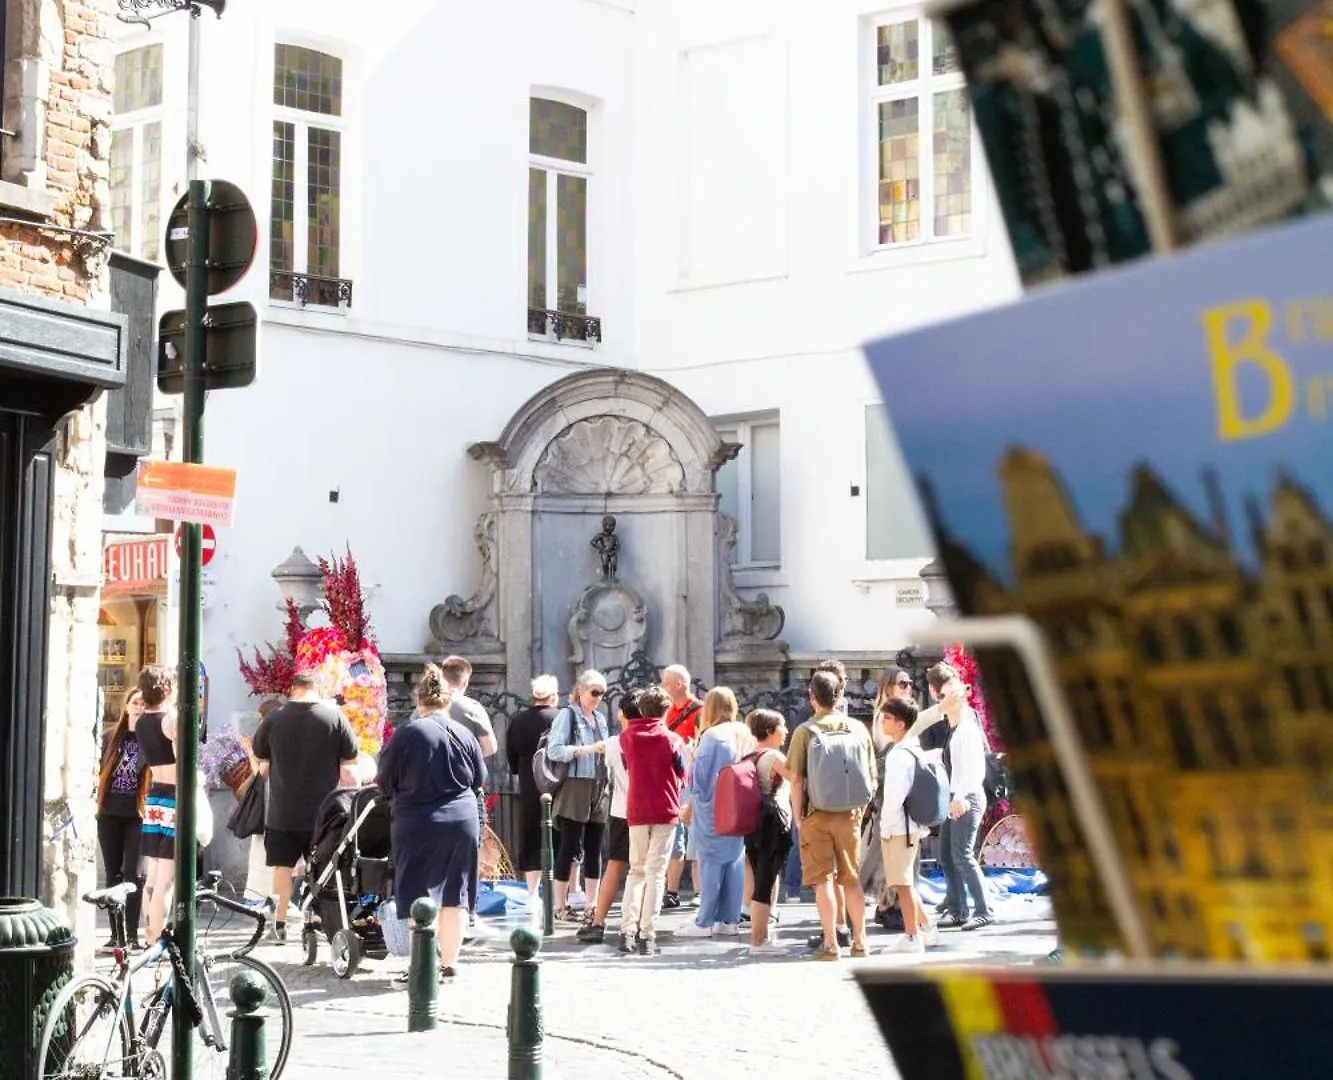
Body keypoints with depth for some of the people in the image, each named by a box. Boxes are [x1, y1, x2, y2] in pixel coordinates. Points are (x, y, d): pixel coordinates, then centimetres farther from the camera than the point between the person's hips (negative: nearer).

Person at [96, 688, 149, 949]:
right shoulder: (111, 737, 10)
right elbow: (101, 771, 16)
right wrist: (97, 802, 9)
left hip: (137, 815, -4)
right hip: (109, 813, 4)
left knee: (132, 874, -8)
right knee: (113, 874, 7)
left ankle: (132, 935, -3)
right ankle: (116, 933, 13)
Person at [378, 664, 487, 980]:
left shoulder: (408, 734, -11)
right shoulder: (465, 735, -1)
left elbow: (385, 781, -3)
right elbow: (480, 779, 11)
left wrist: (403, 795, 18)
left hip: (417, 824, -3)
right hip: (462, 821, 3)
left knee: (421, 898, 1)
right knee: (454, 896, 10)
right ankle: (449, 963, 16)